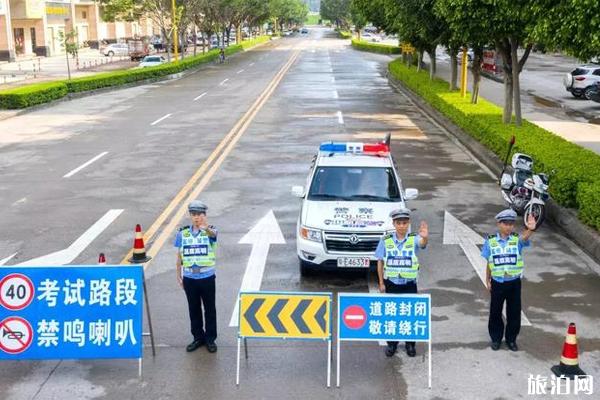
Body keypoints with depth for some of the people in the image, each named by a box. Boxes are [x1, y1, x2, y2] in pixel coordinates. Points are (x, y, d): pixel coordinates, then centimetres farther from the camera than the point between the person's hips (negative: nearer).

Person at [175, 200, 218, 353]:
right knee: (194, 309, 14)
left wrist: (206, 228, -59)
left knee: (210, 309, 9)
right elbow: (179, 256, 8)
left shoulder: (210, 231, -9)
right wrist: (179, 275, 8)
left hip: (207, 277, -3)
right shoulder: (183, 232, 0)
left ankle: (210, 339, 23)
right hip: (189, 278, 3)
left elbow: (213, 234, -36)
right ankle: (198, 337, 29)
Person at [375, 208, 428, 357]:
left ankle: (410, 344, 23)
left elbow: (422, 243, -33)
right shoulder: (386, 241, -4)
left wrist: (425, 237, -57)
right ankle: (391, 344, 23)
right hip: (391, 284, 1)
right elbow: (380, 262, 3)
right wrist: (381, 283, 0)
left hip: (409, 284, -1)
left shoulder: (414, 239, -8)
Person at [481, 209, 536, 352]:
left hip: (514, 282, 0)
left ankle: (511, 339, 28)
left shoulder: (517, 239, -7)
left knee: (514, 312, 9)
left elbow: (525, 237, -33)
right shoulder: (491, 241, -5)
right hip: (497, 282, 0)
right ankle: (496, 338, 28)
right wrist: (487, 281, 4)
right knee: (495, 312, 10)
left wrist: (530, 229, -56)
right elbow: (489, 263, 3)